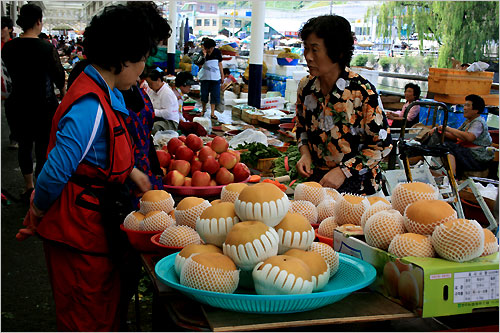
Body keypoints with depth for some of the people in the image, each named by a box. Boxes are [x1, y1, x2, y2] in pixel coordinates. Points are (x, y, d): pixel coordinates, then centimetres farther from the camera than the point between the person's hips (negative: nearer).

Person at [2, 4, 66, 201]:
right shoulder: (47, 48, -14)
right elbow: (58, 75, -3)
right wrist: (63, 92, 16)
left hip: (17, 104, 4)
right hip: (43, 105, -4)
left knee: (24, 146, 18)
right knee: (43, 148, 5)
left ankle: (28, 188, 32)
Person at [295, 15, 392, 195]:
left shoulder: (362, 92, -16)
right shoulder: (306, 86, 1)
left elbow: (382, 144, -11)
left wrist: (343, 171, -17)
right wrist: (305, 154, -1)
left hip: (355, 183, -5)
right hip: (316, 177, 5)